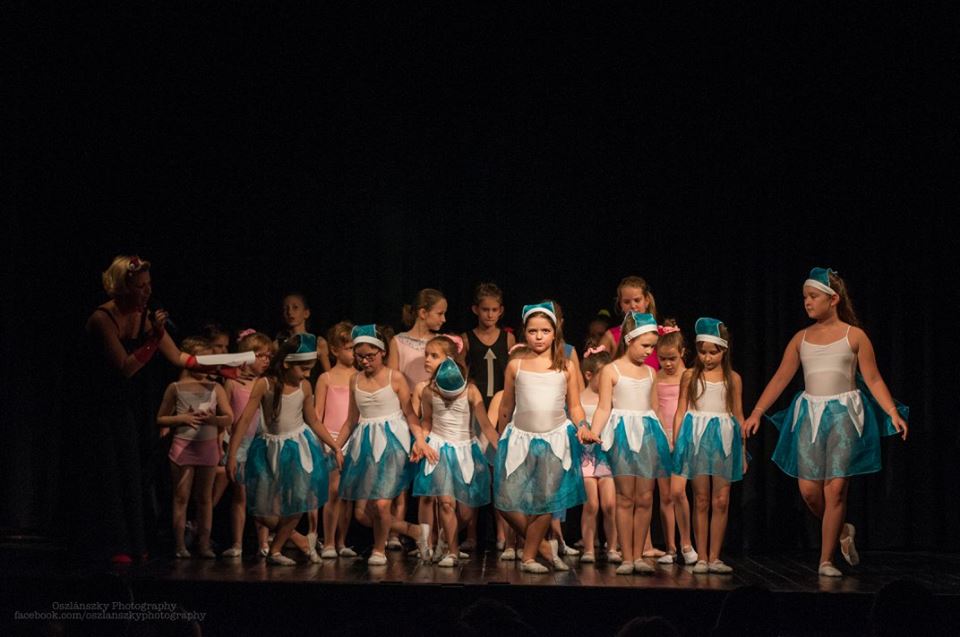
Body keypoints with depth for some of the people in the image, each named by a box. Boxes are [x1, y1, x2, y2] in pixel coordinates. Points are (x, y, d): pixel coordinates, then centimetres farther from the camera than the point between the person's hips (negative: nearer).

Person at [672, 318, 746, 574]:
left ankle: (714, 557, 7)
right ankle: (701, 558, 5)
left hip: (725, 438, 1)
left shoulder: (733, 379, 8)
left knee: (721, 501, 0)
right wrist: (675, 443, -1)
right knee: (701, 500, 0)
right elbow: (681, 412, 5)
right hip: (697, 437, -1)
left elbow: (738, 415, 12)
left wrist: (744, 450, 11)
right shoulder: (690, 376, 5)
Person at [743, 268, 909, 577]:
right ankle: (842, 531, 26)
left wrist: (893, 413, -12)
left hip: (845, 413, -3)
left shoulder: (855, 336, 1)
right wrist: (756, 412, 3)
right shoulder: (801, 338, 10)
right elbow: (780, 378, 9)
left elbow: (874, 380, -1)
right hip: (810, 413, 3)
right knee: (809, 488, -3)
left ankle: (826, 560, 4)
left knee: (835, 488, -6)